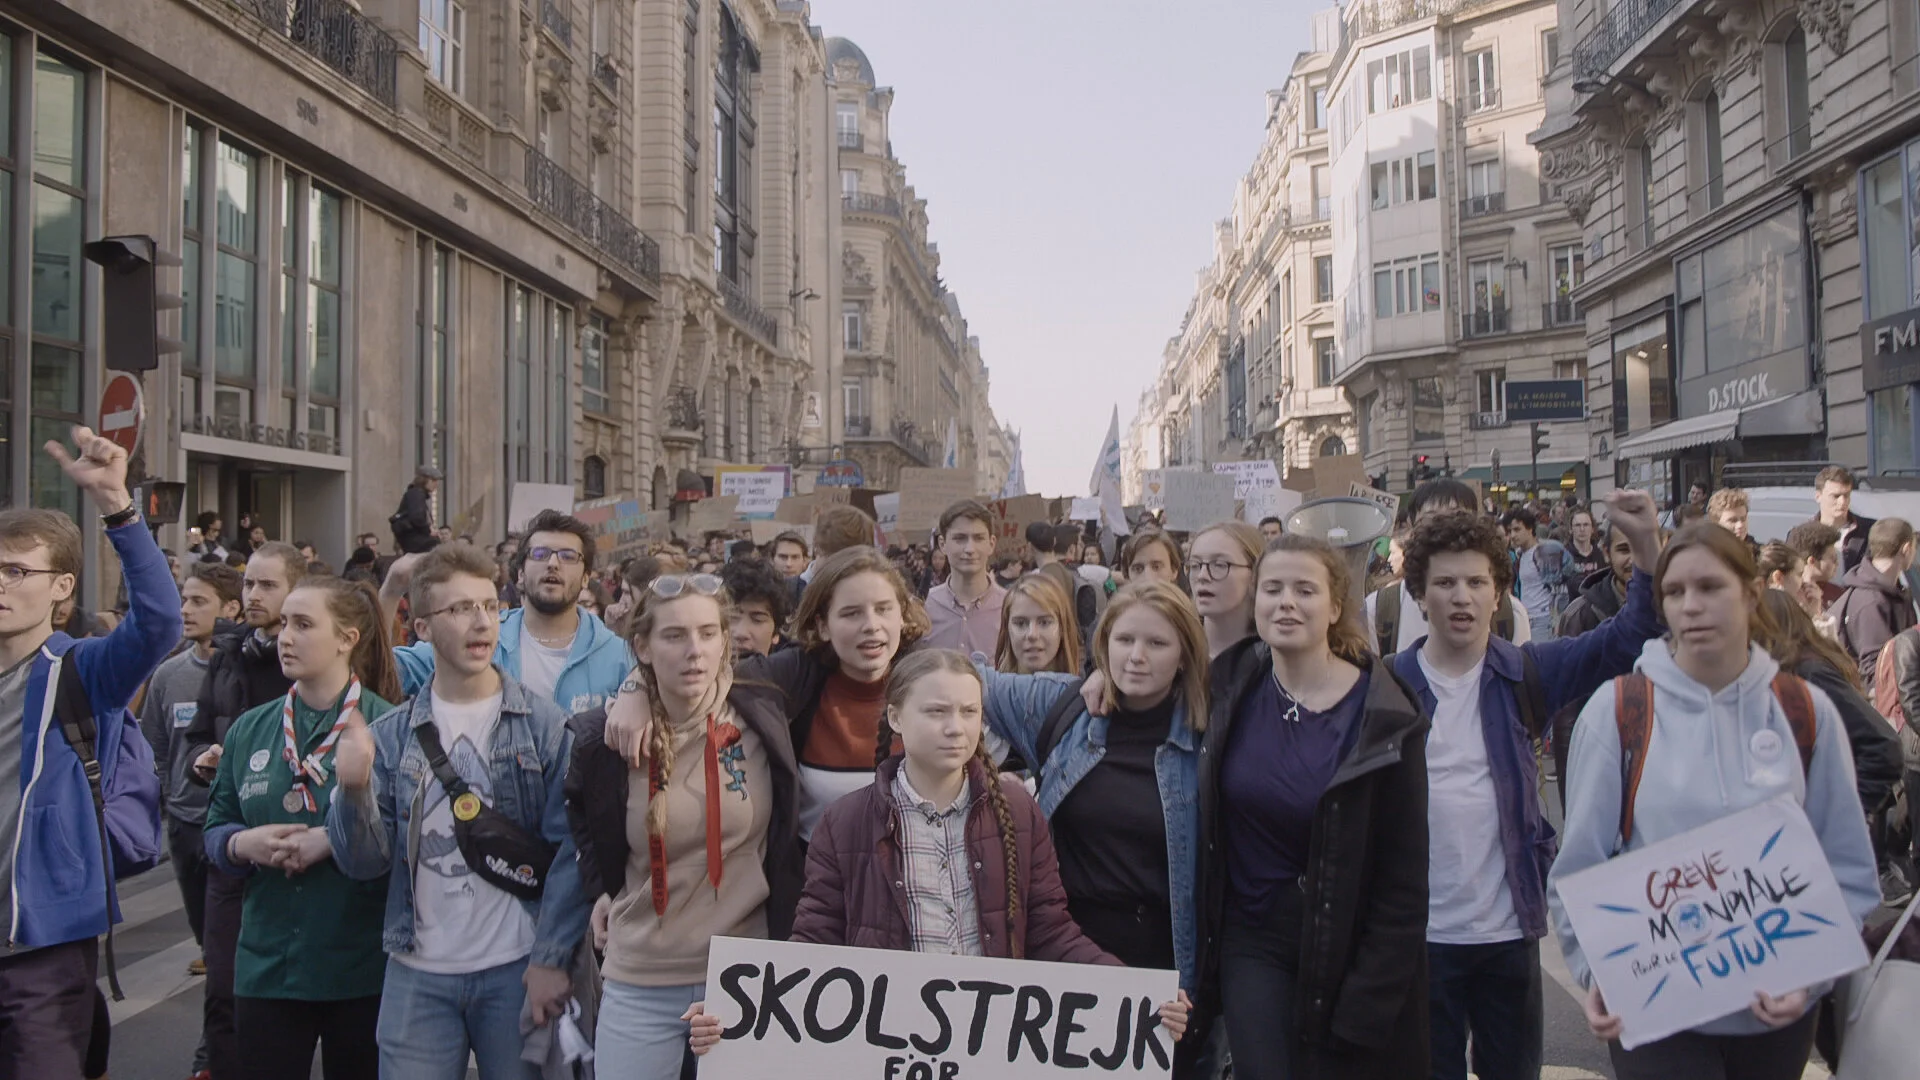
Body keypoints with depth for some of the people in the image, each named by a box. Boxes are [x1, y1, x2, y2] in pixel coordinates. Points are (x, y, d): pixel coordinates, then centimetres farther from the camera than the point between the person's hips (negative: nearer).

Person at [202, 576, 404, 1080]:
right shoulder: (249, 730, 8)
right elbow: (216, 828, 12)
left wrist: (335, 841, -20)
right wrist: (244, 844, -8)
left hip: (361, 967, -3)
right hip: (267, 964, 4)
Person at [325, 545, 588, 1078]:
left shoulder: (545, 726, -3)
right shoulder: (390, 735, 4)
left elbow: (571, 850, -6)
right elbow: (365, 863, 1)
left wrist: (552, 959, -12)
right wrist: (354, 791, -16)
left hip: (518, 971, -2)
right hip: (417, 975, 2)